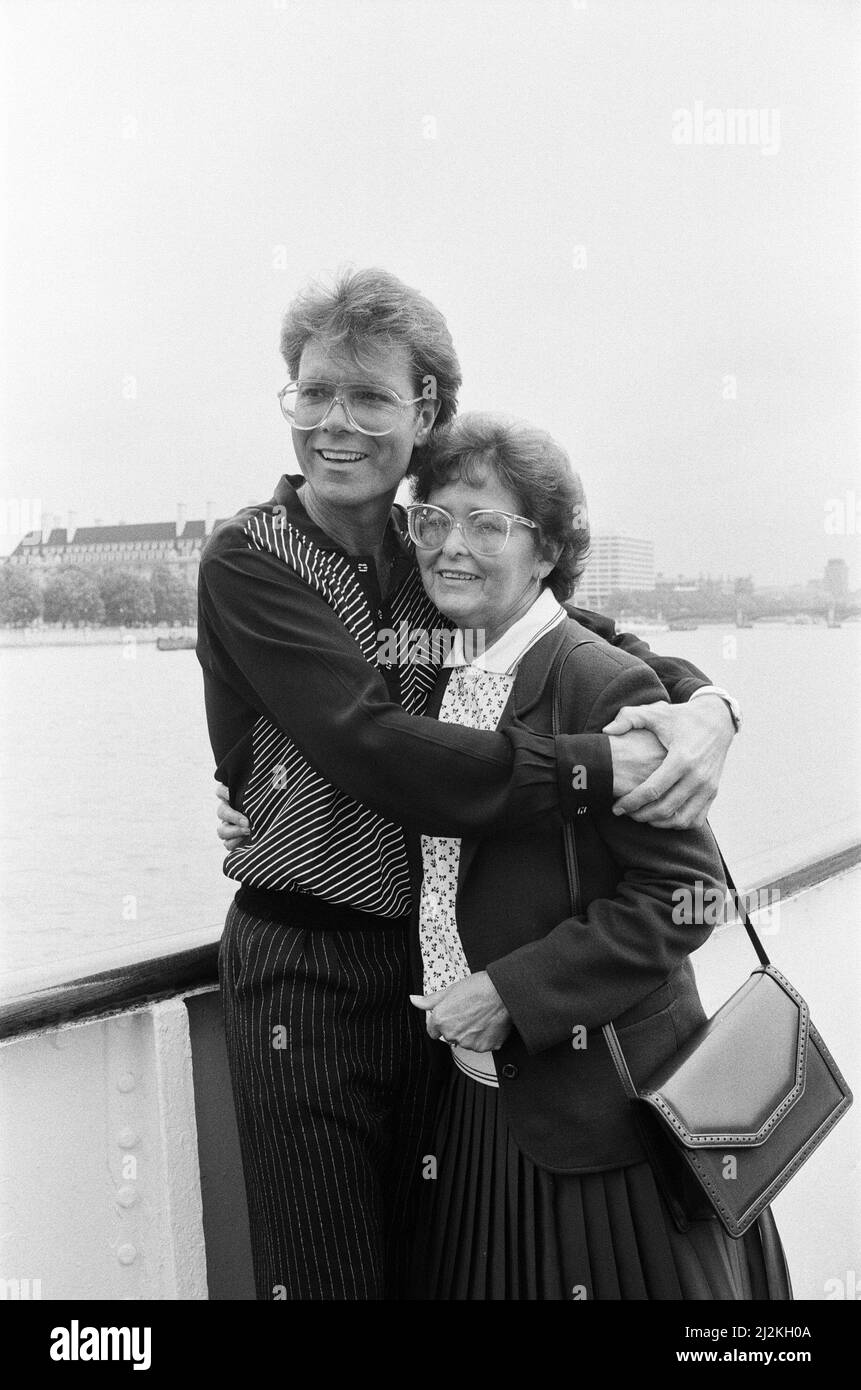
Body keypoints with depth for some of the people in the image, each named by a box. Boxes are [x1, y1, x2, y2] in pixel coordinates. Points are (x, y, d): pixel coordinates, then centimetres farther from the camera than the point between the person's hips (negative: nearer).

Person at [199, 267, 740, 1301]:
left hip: (433, 964, 5)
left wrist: (702, 703, -15)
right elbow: (378, 755, -23)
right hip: (304, 973, -5)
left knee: (426, 1261, 17)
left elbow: (598, 639, 8)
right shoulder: (246, 563, -11)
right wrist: (597, 770, -25)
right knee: (328, 1270, 6)